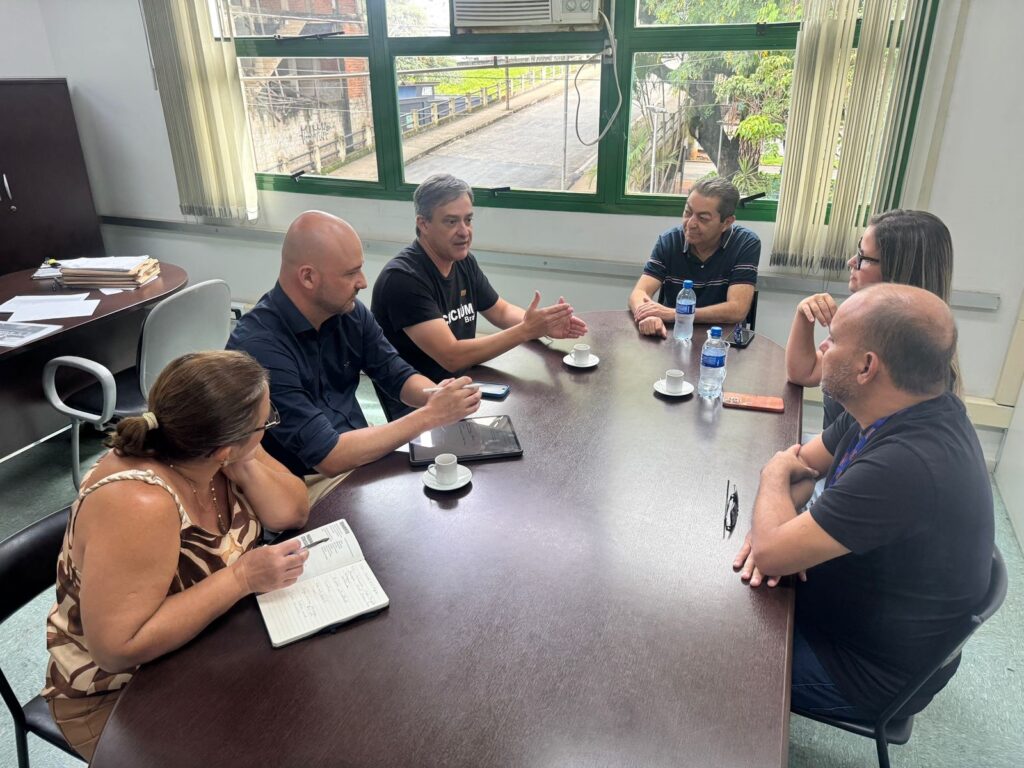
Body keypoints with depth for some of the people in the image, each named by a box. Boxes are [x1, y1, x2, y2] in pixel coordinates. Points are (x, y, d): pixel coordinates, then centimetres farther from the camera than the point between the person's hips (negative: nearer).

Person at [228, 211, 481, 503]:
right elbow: (327, 456, -28)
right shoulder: (258, 346, -26)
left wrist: (440, 397, -19)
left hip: (359, 457, 7)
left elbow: (399, 376, 4)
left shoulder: (350, 312, -5)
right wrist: (430, 415, -26)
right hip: (306, 487, -6)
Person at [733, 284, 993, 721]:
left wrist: (775, 475, -14)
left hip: (870, 671, -7)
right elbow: (801, 461, 4)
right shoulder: (902, 408, -9)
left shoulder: (908, 464, -38)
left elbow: (771, 552, -34)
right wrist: (773, 525, -16)